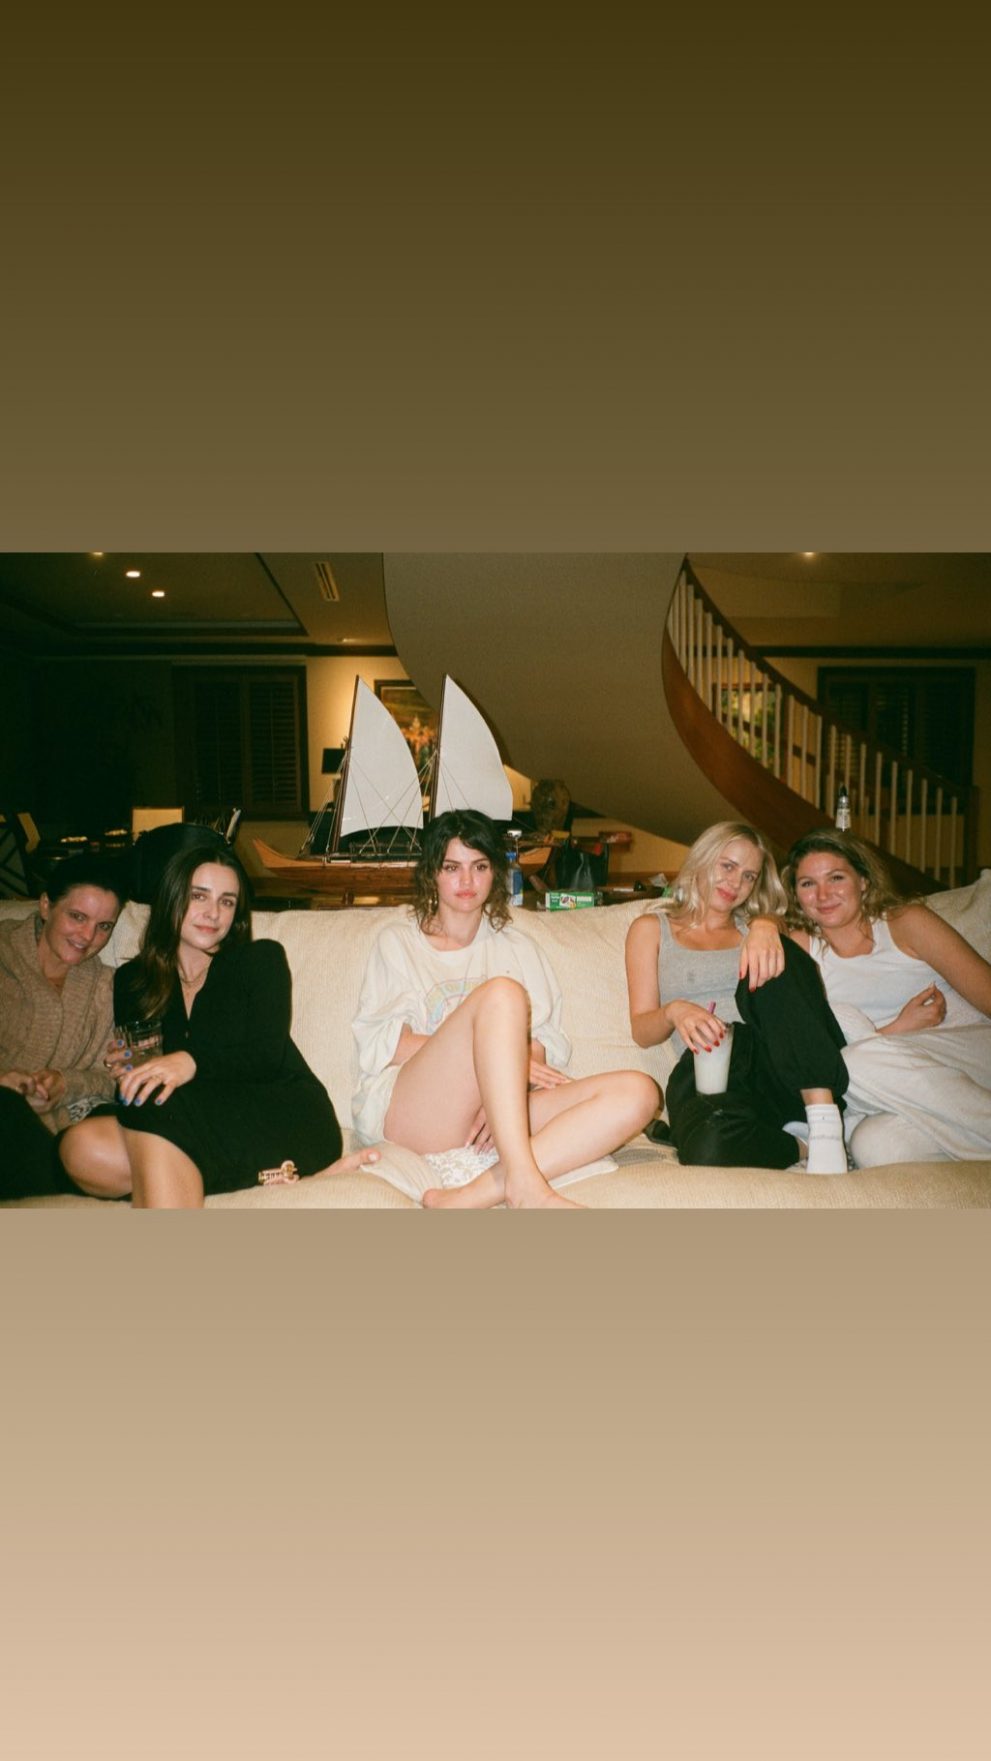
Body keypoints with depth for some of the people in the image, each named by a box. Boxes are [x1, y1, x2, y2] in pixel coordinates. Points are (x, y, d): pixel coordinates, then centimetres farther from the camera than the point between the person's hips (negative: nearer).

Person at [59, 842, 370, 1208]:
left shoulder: (262, 959, 10)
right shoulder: (131, 981, 19)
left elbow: (267, 1057, -6)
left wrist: (191, 1063, -23)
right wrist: (122, 1068, -9)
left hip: (286, 1119, -4)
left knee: (153, 1107, -30)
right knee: (80, 1146, -25)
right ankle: (267, 1172, -29)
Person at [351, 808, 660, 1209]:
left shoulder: (517, 947, 24)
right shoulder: (399, 940, 16)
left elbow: (549, 1044, 10)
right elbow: (378, 1044, 0)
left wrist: (508, 1073, -15)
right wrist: (502, 1056, -10)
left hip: (495, 1116, 4)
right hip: (407, 1110, -3)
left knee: (638, 1092, -22)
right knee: (501, 993, -29)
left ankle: (468, 1195, -38)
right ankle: (523, 1182, -38)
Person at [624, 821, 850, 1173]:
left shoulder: (750, 926, 27)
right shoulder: (651, 929, 19)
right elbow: (641, 1030, 9)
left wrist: (766, 927, -26)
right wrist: (674, 1012, -15)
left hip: (777, 1059, 3)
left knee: (777, 961, -29)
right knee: (711, 1147, -39)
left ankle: (824, 1123, -31)